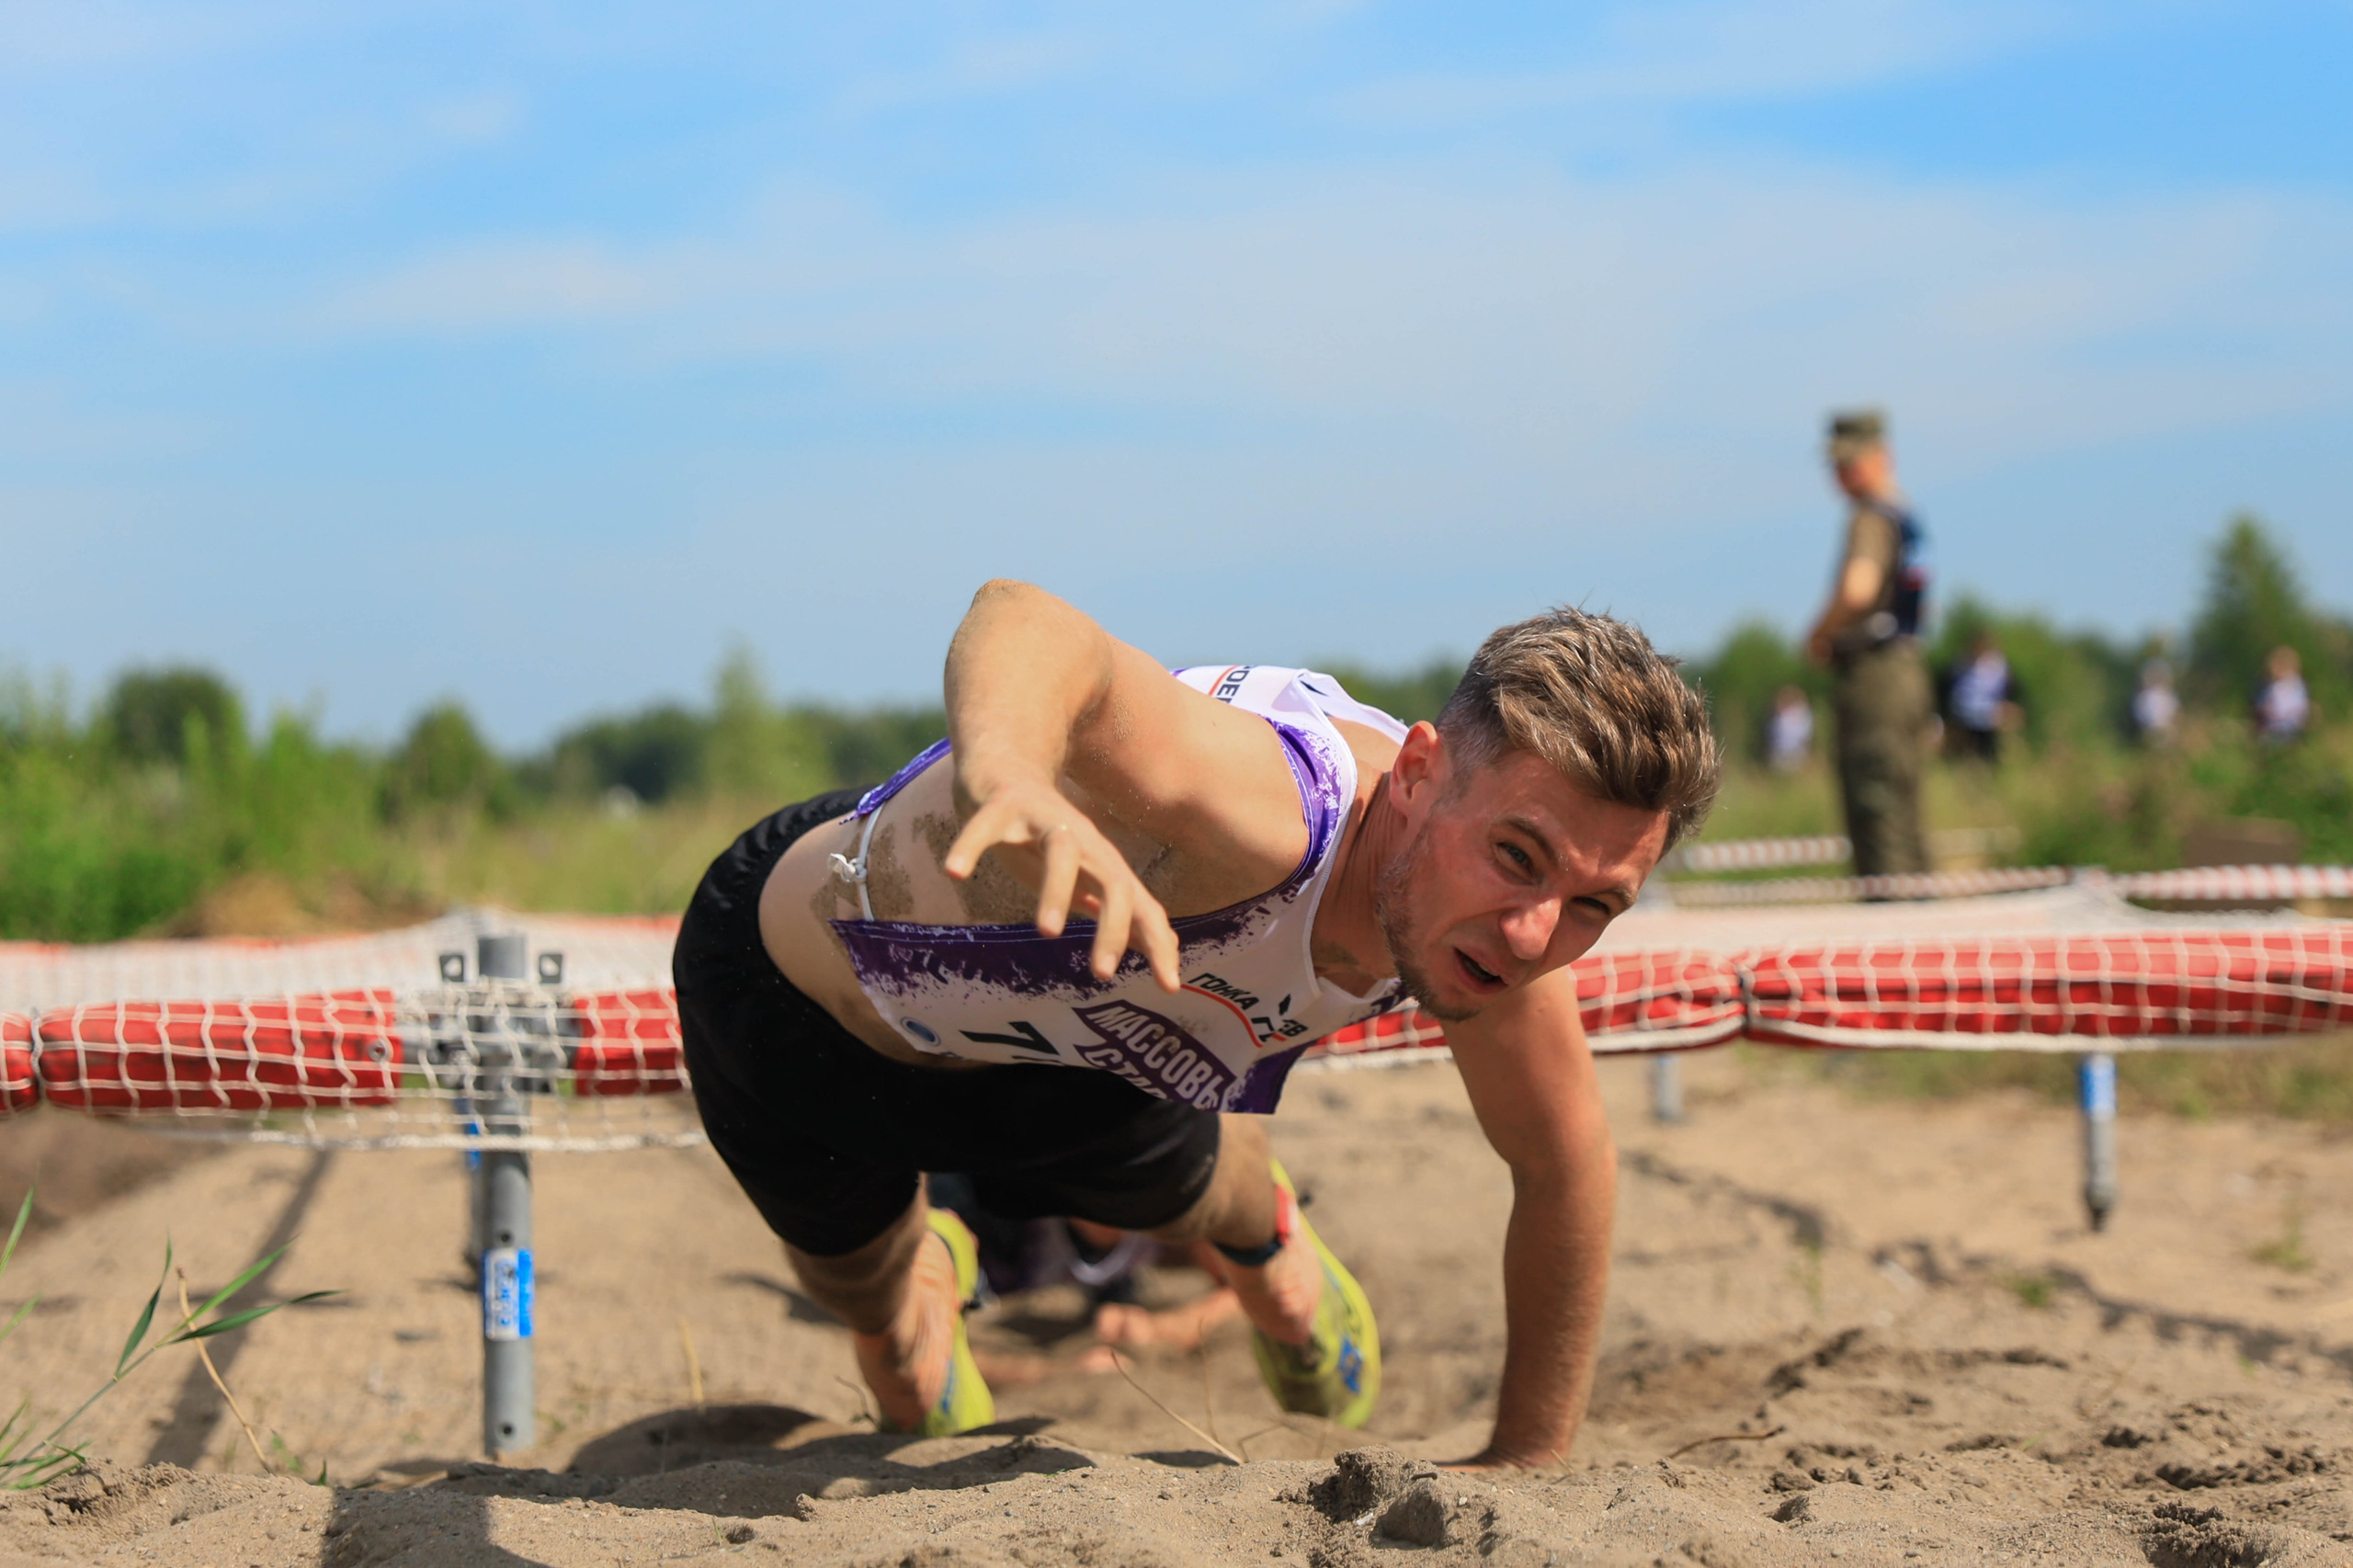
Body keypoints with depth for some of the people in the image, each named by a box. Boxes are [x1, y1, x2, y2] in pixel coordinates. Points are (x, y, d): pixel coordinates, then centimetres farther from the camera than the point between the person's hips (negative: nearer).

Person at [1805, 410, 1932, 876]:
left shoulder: (1871, 518, -13)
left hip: (1873, 674, -10)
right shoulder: (1903, 514, 18)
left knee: (1875, 808, -10)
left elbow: (1857, 589, -30)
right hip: (1904, 667, 10)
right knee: (1899, 809, 14)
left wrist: (1819, 636, -14)